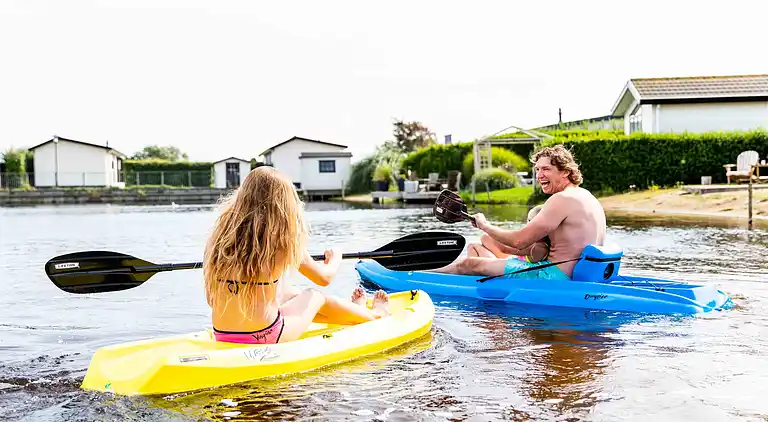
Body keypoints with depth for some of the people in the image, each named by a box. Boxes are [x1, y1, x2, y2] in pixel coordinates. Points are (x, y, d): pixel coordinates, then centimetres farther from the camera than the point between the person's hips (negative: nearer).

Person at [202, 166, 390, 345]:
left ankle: (354, 308, 52)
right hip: (264, 339, -5)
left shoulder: (221, 234, -2)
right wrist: (335, 259, 26)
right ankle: (374, 314, 48)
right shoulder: (283, 239, -13)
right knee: (315, 296, 21)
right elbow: (324, 277, 3)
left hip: (221, 335, 5)